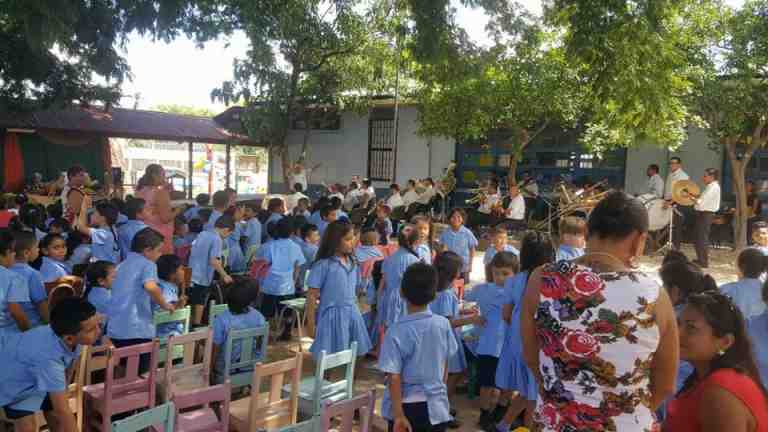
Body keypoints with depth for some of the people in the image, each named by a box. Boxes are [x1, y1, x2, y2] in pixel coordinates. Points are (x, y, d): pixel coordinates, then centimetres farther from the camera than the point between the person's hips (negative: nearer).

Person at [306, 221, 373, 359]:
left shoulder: (353, 263, 5)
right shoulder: (323, 265, -14)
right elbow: (312, 296, -10)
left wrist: (354, 310, 15)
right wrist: (311, 324, -9)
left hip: (352, 314, 6)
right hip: (332, 316, -6)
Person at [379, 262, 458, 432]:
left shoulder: (397, 330, -16)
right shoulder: (443, 324, -5)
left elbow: (394, 377, -19)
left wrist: (398, 415, -15)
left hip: (406, 406, -3)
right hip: (436, 406, 3)